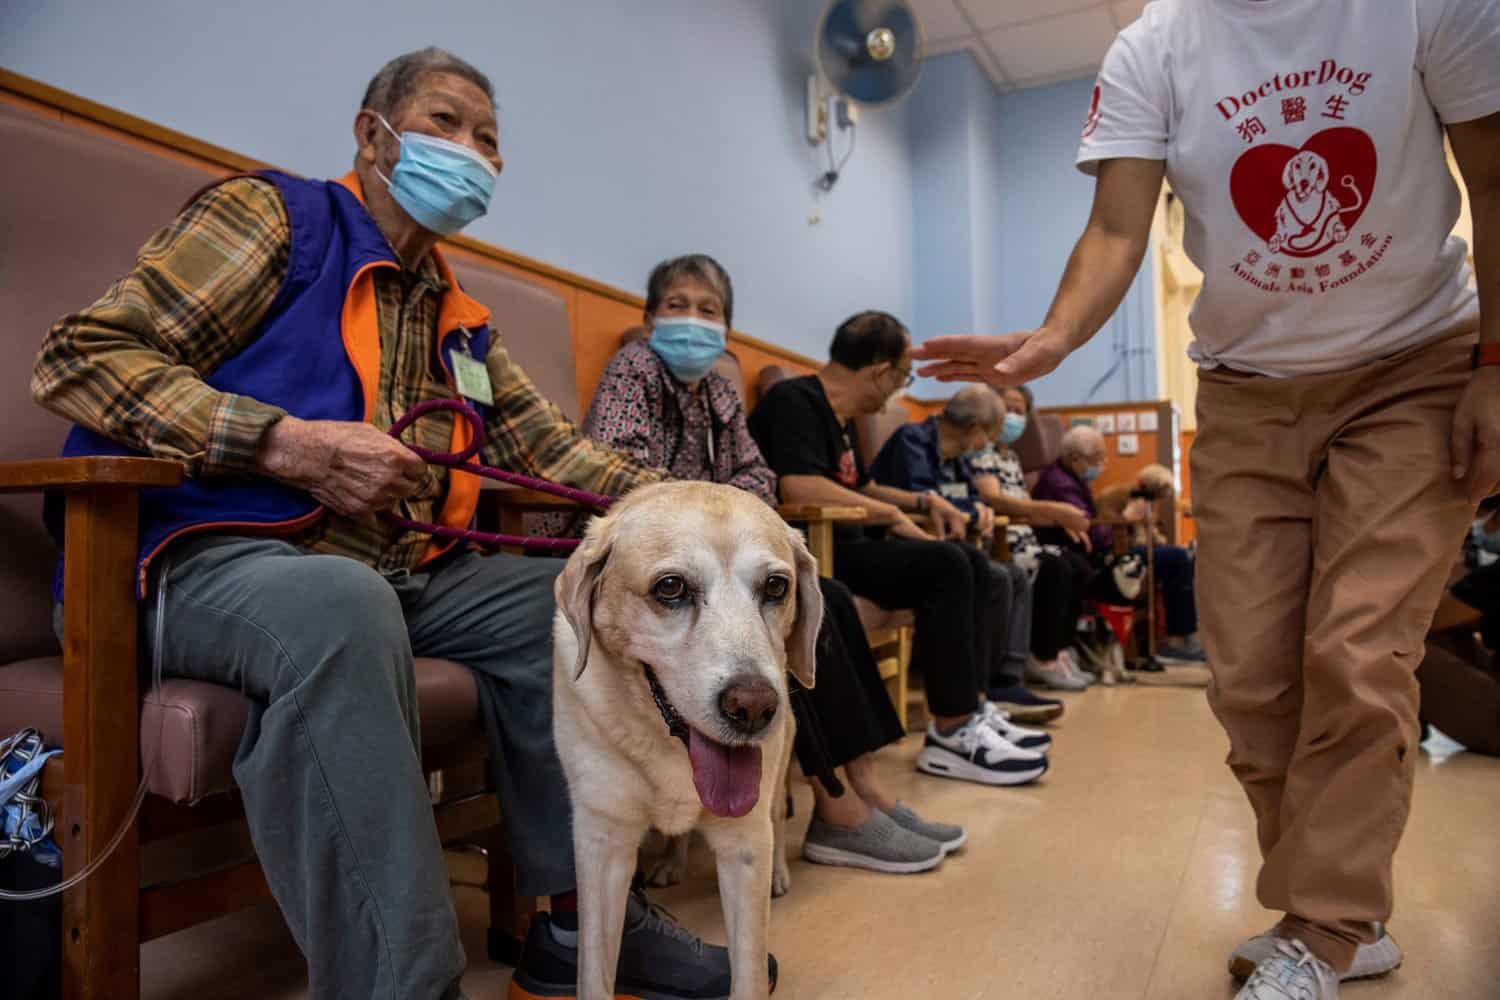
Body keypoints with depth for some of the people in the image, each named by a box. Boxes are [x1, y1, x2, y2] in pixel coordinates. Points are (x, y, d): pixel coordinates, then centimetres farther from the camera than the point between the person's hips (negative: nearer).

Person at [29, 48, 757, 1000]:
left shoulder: (458, 316, 20)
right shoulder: (273, 215, 0)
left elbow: (549, 442, 21)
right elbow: (80, 356, -7)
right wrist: (288, 444, -21)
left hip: (399, 572, 8)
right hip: (211, 556, -7)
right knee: (343, 606, -38)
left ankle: (581, 910, -1)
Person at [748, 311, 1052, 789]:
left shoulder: (838, 416, 18)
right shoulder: (794, 400, -13)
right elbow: (798, 487, -30)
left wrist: (924, 501, 17)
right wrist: (892, 515, -19)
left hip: (839, 546, 10)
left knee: (972, 562, 5)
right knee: (944, 565, -22)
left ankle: (970, 708, 0)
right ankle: (951, 734, -16)